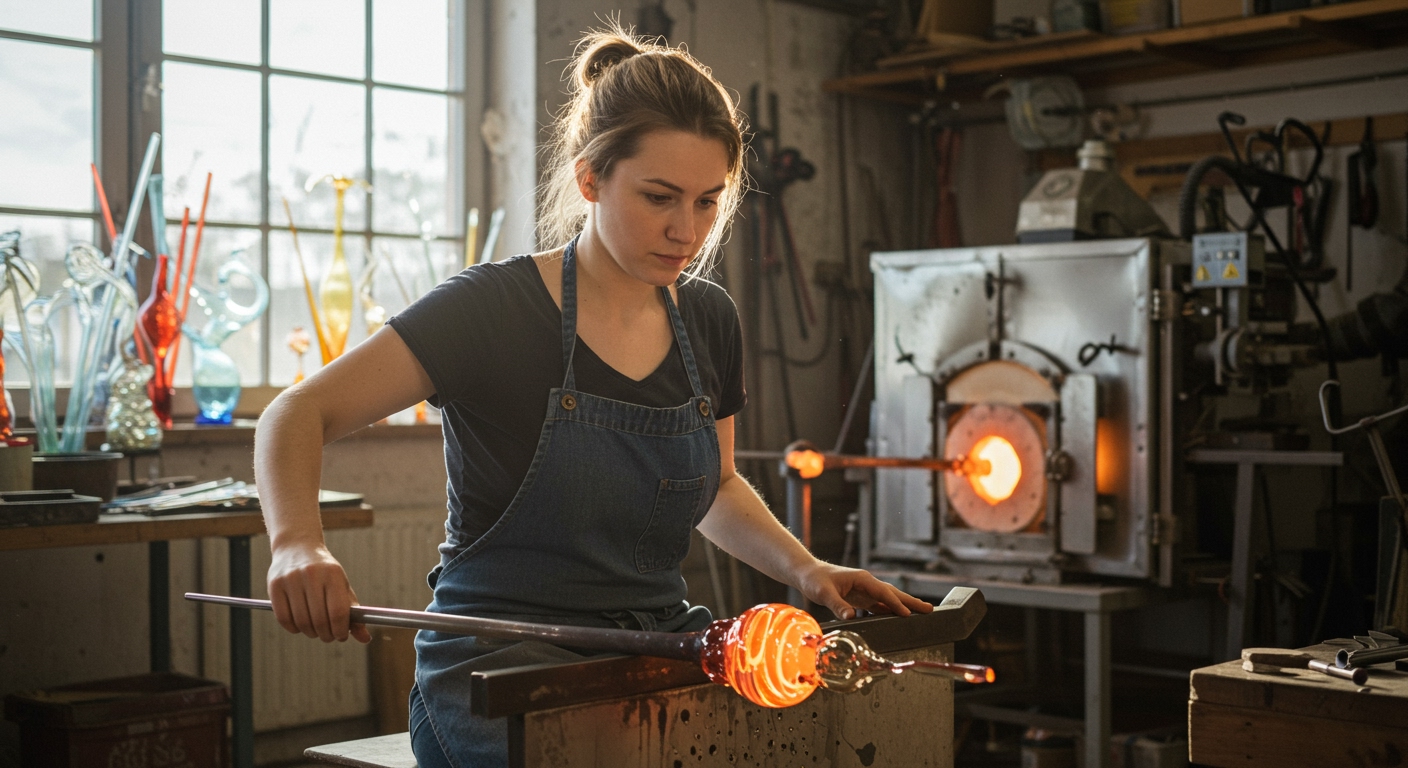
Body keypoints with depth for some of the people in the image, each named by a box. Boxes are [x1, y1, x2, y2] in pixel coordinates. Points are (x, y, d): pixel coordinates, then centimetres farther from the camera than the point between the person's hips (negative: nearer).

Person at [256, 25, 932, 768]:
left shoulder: (708, 320, 7)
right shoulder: (494, 308, -11)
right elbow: (296, 417, -13)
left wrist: (805, 568, 4)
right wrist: (299, 542, -34)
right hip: (506, 662, -6)